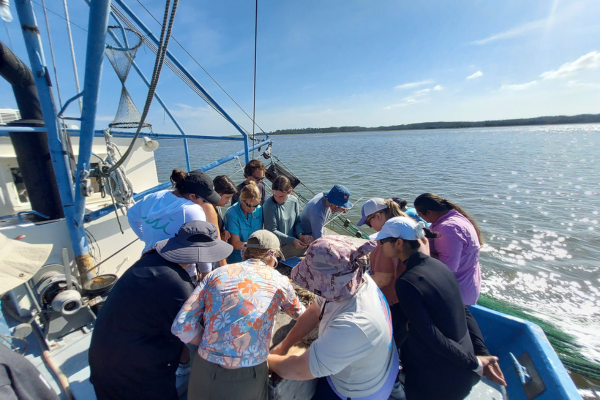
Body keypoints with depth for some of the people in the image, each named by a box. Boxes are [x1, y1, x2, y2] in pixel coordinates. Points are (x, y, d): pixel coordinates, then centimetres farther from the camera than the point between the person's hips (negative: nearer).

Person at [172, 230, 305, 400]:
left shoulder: (217, 273, 1)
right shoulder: (279, 281, -2)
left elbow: (181, 325, -4)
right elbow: (300, 314, 17)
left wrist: (212, 344, 9)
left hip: (204, 373, 2)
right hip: (246, 379, -1)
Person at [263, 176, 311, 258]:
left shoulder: (294, 201, 0)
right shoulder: (269, 205, -16)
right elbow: (272, 231, -14)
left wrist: (300, 235, -11)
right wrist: (293, 240, -21)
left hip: (293, 242, 6)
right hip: (278, 247, -6)